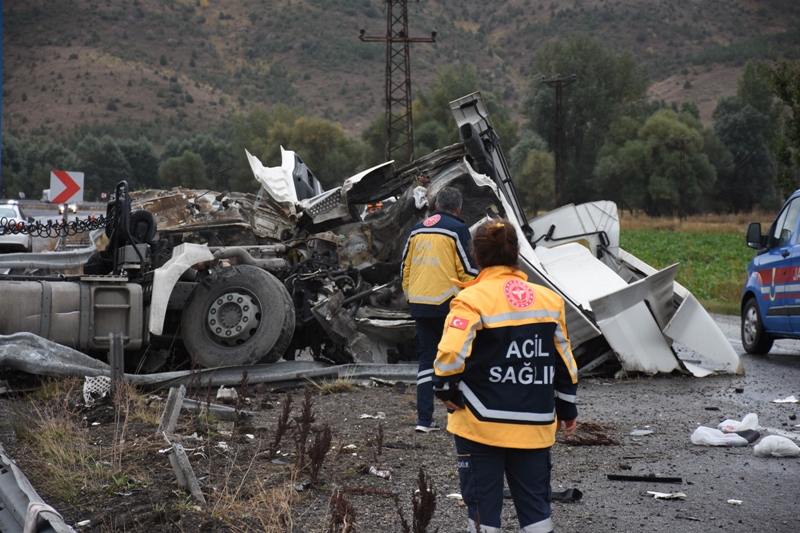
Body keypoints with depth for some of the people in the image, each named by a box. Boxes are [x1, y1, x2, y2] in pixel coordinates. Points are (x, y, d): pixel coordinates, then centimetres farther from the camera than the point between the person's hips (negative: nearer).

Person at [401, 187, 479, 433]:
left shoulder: (417, 230, 12)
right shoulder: (457, 229, -6)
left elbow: (405, 268, 16)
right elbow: (469, 270, -9)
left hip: (419, 304, 5)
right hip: (447, 304, -5)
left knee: (426, 358, 10)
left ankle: (424, 419, 6)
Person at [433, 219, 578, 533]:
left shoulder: (471, 300, -12)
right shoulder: (549, 300, 5)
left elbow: (450, 354, -23)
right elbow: (564, 360, 11)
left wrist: (445, 390, -4)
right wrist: (567, 409, 22)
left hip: (482, 424, -4)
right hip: (536, 424, 4)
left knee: (483, 506, 6)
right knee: (535, 507, 12)